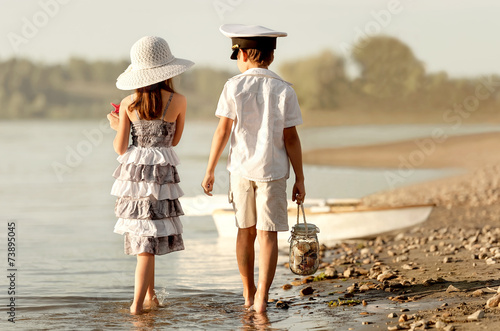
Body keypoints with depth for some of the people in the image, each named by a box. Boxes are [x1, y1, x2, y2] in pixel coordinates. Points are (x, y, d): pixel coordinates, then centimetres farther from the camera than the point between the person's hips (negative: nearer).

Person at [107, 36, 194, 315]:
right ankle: (138, 303, -5)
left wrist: (117, 127, 18)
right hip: (161, 173, -2)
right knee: (148, 240, 0)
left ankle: (149, 296, 22)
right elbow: (175, 140, 8)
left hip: (133, 171, 3)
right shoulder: (178, 101, -5)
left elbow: (120, 148, -1)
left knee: (146, 237, 16)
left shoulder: (128, 104, -2)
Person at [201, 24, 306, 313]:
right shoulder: (284, 91, -5)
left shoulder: (234, 87, -5)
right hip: (272, 170, -1)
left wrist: (210, 171, 5)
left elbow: (223, 132, -4)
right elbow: (291, 139, -6)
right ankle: (262, 296, -10)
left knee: (246, 231, 15)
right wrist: (300, 180, 0)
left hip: (241, 168, 2)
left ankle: (249, 294, 25)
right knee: (268, 233, 0)